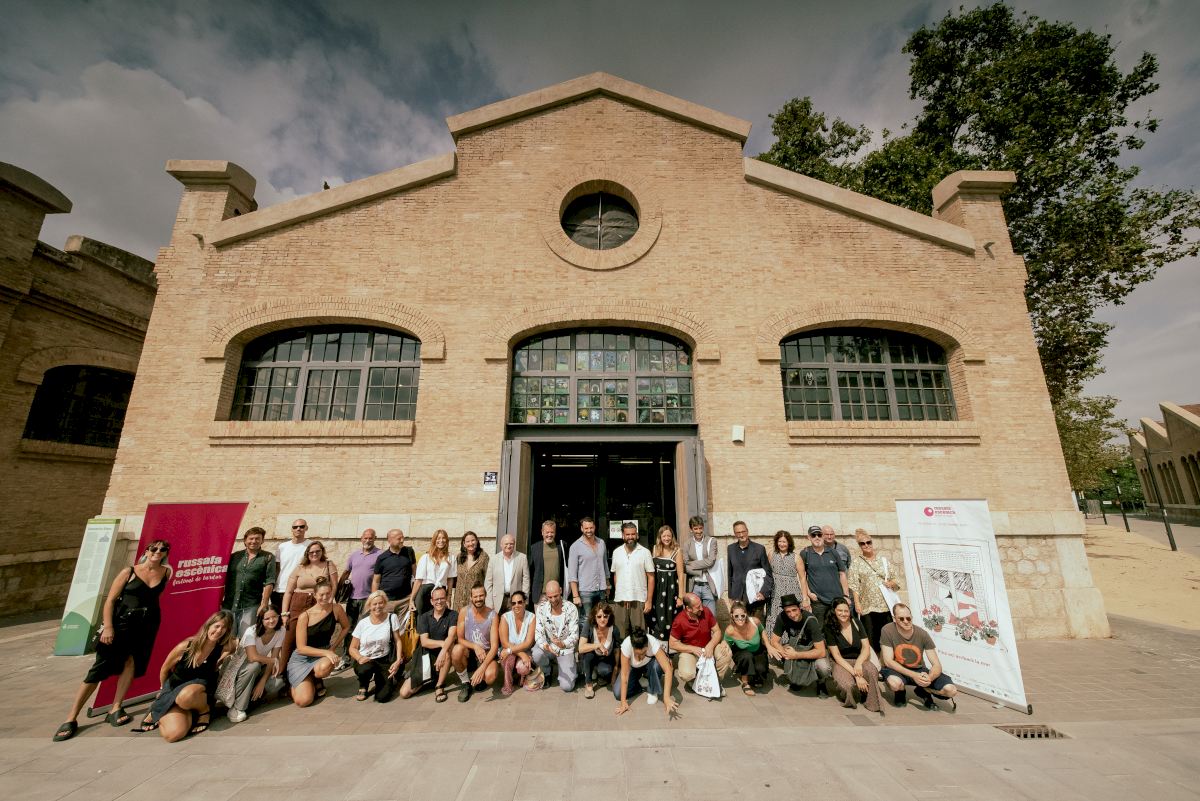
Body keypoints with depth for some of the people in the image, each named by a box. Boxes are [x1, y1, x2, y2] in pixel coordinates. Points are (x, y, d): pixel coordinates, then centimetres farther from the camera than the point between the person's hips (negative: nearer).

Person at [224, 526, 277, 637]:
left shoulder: (268, 558, 2)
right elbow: (225, 578, 14)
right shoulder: (235, 556, 12)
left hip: (251, 606, -3)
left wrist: (264, 604, -11)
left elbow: (269, 582, -4)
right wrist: (220, 599, 6)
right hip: (229, 604, 3)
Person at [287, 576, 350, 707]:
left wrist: (334, 647, -1)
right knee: (303, 700, -15)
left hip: (324, 654, 1)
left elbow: (346, 627, 9)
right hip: (302, 658, -1)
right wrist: (326, 652, -24)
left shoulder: (336, 609, -10)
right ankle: (295, 683, 23)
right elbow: (301, 648, -15)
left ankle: (317, 681, 4)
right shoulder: (305, 616, -17)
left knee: (324, 668, -36)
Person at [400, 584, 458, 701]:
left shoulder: (453, 615, -8)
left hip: (442, 656, -2)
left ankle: (439, 686, -15)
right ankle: (429, 680, 21)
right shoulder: (424, 617, 0)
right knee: (404, 693, -8)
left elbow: (451, 636, -22)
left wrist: (443, 651, -40)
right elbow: (424, 641, -10)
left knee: (449, 647, -34)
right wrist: (442, 643, -26)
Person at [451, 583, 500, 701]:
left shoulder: (493, 615, -13)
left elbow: (494, 645, -15)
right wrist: (475, 646, -23)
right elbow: (459, 639, -5)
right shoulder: (464, 612, -8)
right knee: (457, 650, -32)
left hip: (486, 654, -1)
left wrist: (482, 667, -28)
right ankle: (466, 684, -5)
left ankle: (477, 677, 9)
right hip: (468, 653, 1)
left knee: (490, 676, -31)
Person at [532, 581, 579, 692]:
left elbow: (574, 635, -19)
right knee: (537, 654, -31)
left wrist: (563, 644, -40)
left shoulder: (571, 609, -18)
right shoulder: (542, 608, -13)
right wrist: (545, 645, -37)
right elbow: (538, 632, -15)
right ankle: (547, 672, 3)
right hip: (548, 646, 2)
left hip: (566, 649, -2)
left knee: (567, 686, -15)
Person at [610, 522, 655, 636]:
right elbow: (615, 575, 13)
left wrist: (649, 601, -7)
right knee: (621, 634, 10)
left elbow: (651, 577, -3)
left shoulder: (645, 552, -4)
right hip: (620, 600, 3)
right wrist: (617, 595, 8)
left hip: (638, 600, -3)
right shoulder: (616, 552, 6)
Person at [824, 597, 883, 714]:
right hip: (841, 663, -2)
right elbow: (836, 656, -11)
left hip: (859, 659, 2)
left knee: (872, 671, -33)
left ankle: (873, 704, -9)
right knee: (849, 685, -33)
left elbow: (866, 647, -2)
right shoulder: (830, 628, -10)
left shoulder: (856, 622, -1)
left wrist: (858, 663, -22)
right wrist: (856, 674, -21)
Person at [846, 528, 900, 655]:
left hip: (886, 605, 2)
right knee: (871, 639, -1)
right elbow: (854, 585, -3)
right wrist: (857, 603, -11)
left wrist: (891, 583, -6)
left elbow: (894, 580, 16)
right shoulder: (856, 563, 3)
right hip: (868, 607, -2)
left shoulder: (883, 560, 12)